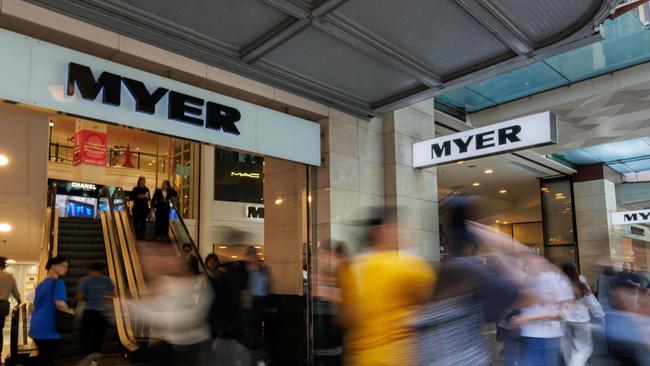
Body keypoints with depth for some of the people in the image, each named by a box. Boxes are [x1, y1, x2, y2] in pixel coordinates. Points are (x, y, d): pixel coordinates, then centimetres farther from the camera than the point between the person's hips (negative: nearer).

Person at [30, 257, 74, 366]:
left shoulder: (41, 284, 15)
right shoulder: (58, 283, -13)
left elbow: (36, 305, 22)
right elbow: (60, 304, -24)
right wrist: (70, 311, -7)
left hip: (37, 326, 9)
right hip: (48, 328, -9)